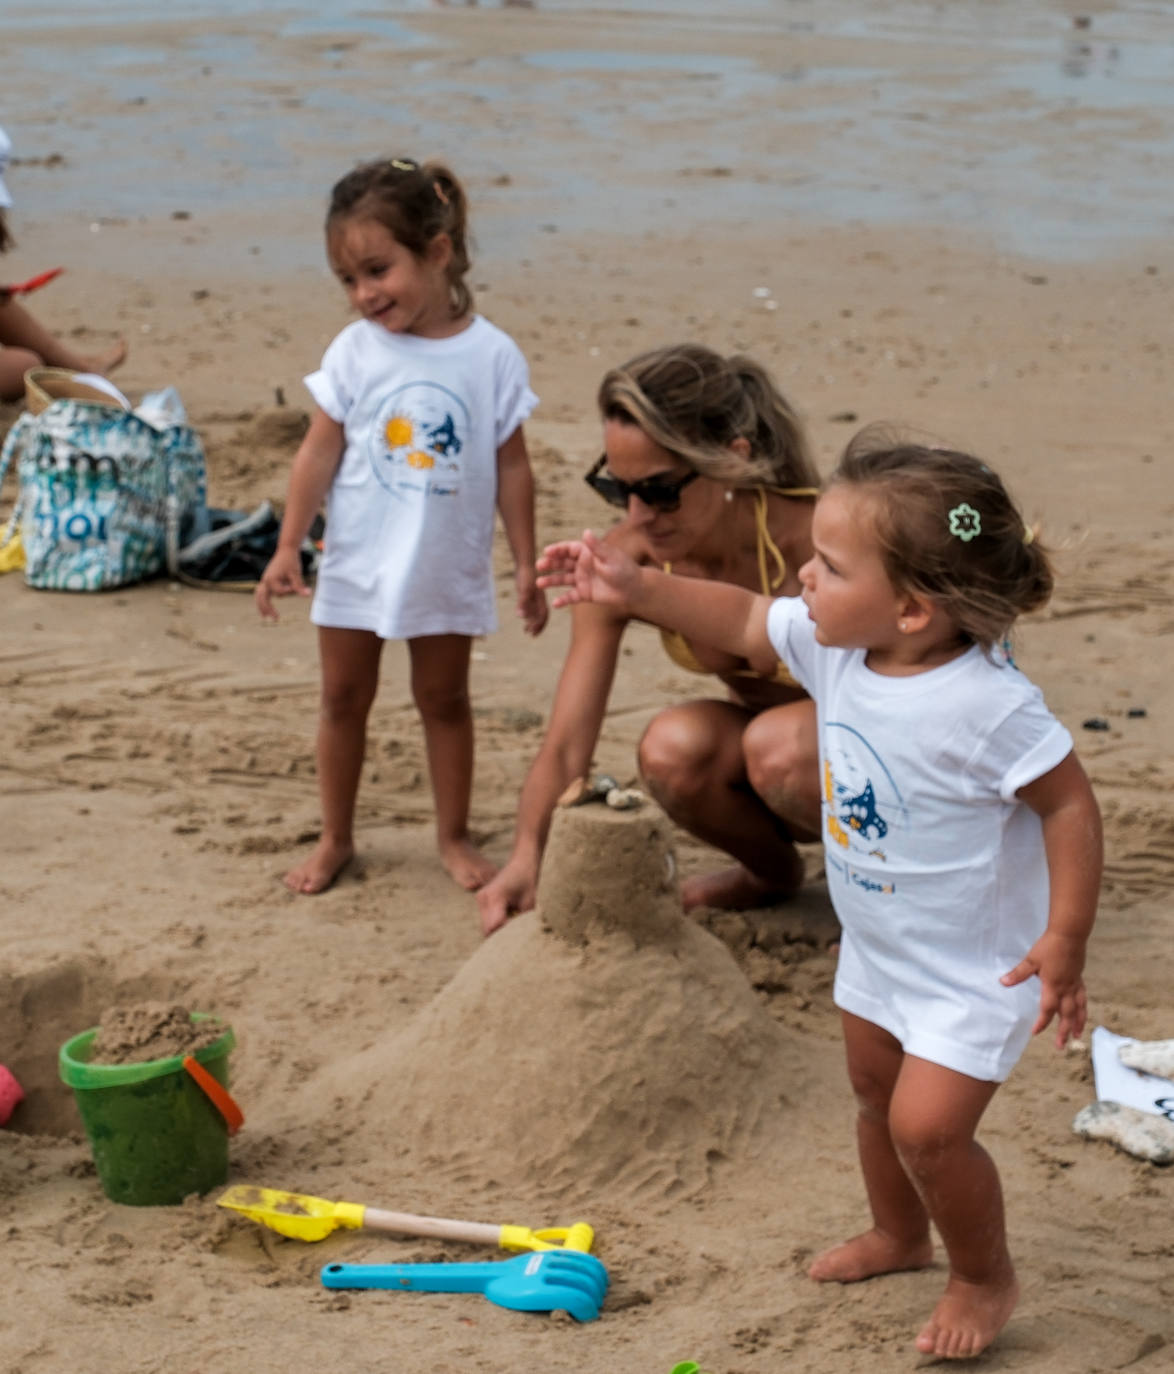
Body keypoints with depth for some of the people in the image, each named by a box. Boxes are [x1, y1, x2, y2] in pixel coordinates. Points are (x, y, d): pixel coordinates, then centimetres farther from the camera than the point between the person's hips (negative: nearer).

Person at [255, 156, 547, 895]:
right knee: (344, 698, 10)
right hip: (357, 566, 1)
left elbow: (511, 466, -3)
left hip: (448, 571, -1)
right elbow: (320, 453, -3)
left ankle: (455, 835, 25)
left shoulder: (492, 355, -9)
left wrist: (527, 566, -1)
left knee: (445, 700, 12)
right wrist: (288, 548, -5)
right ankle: (335, 839, 24)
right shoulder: (356, 351, -7)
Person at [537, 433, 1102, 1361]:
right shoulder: (834, 645, -13)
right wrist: (637, 589, -5)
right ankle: (898, 1235, 51)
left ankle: (985, 1276, 16)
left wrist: (1064, 943, -26)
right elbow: (745, 624, 4)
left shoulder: (989, 705, -34)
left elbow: (1070, 805, -26)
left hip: (974, 964, -8)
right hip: (877, 946, 8)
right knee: (875, 1090, 24)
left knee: (926, 1126, -11)